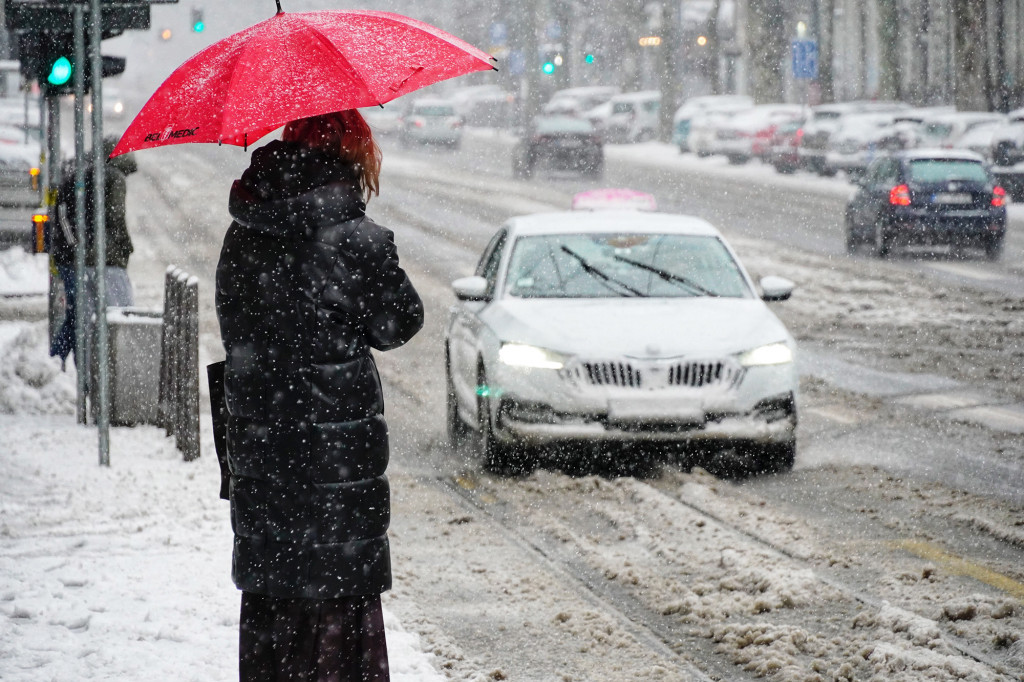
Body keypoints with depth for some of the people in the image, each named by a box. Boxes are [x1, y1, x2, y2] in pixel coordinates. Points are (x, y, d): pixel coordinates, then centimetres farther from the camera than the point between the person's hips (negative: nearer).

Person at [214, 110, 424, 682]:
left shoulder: (242, 237, 4)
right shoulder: (353, 238, -15)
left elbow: (237, 327, 12)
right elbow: (397, 323, -4)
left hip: (257, 455, 6)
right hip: (334, 457, -6)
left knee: (269, 602, 14)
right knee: (341, 595, 2)